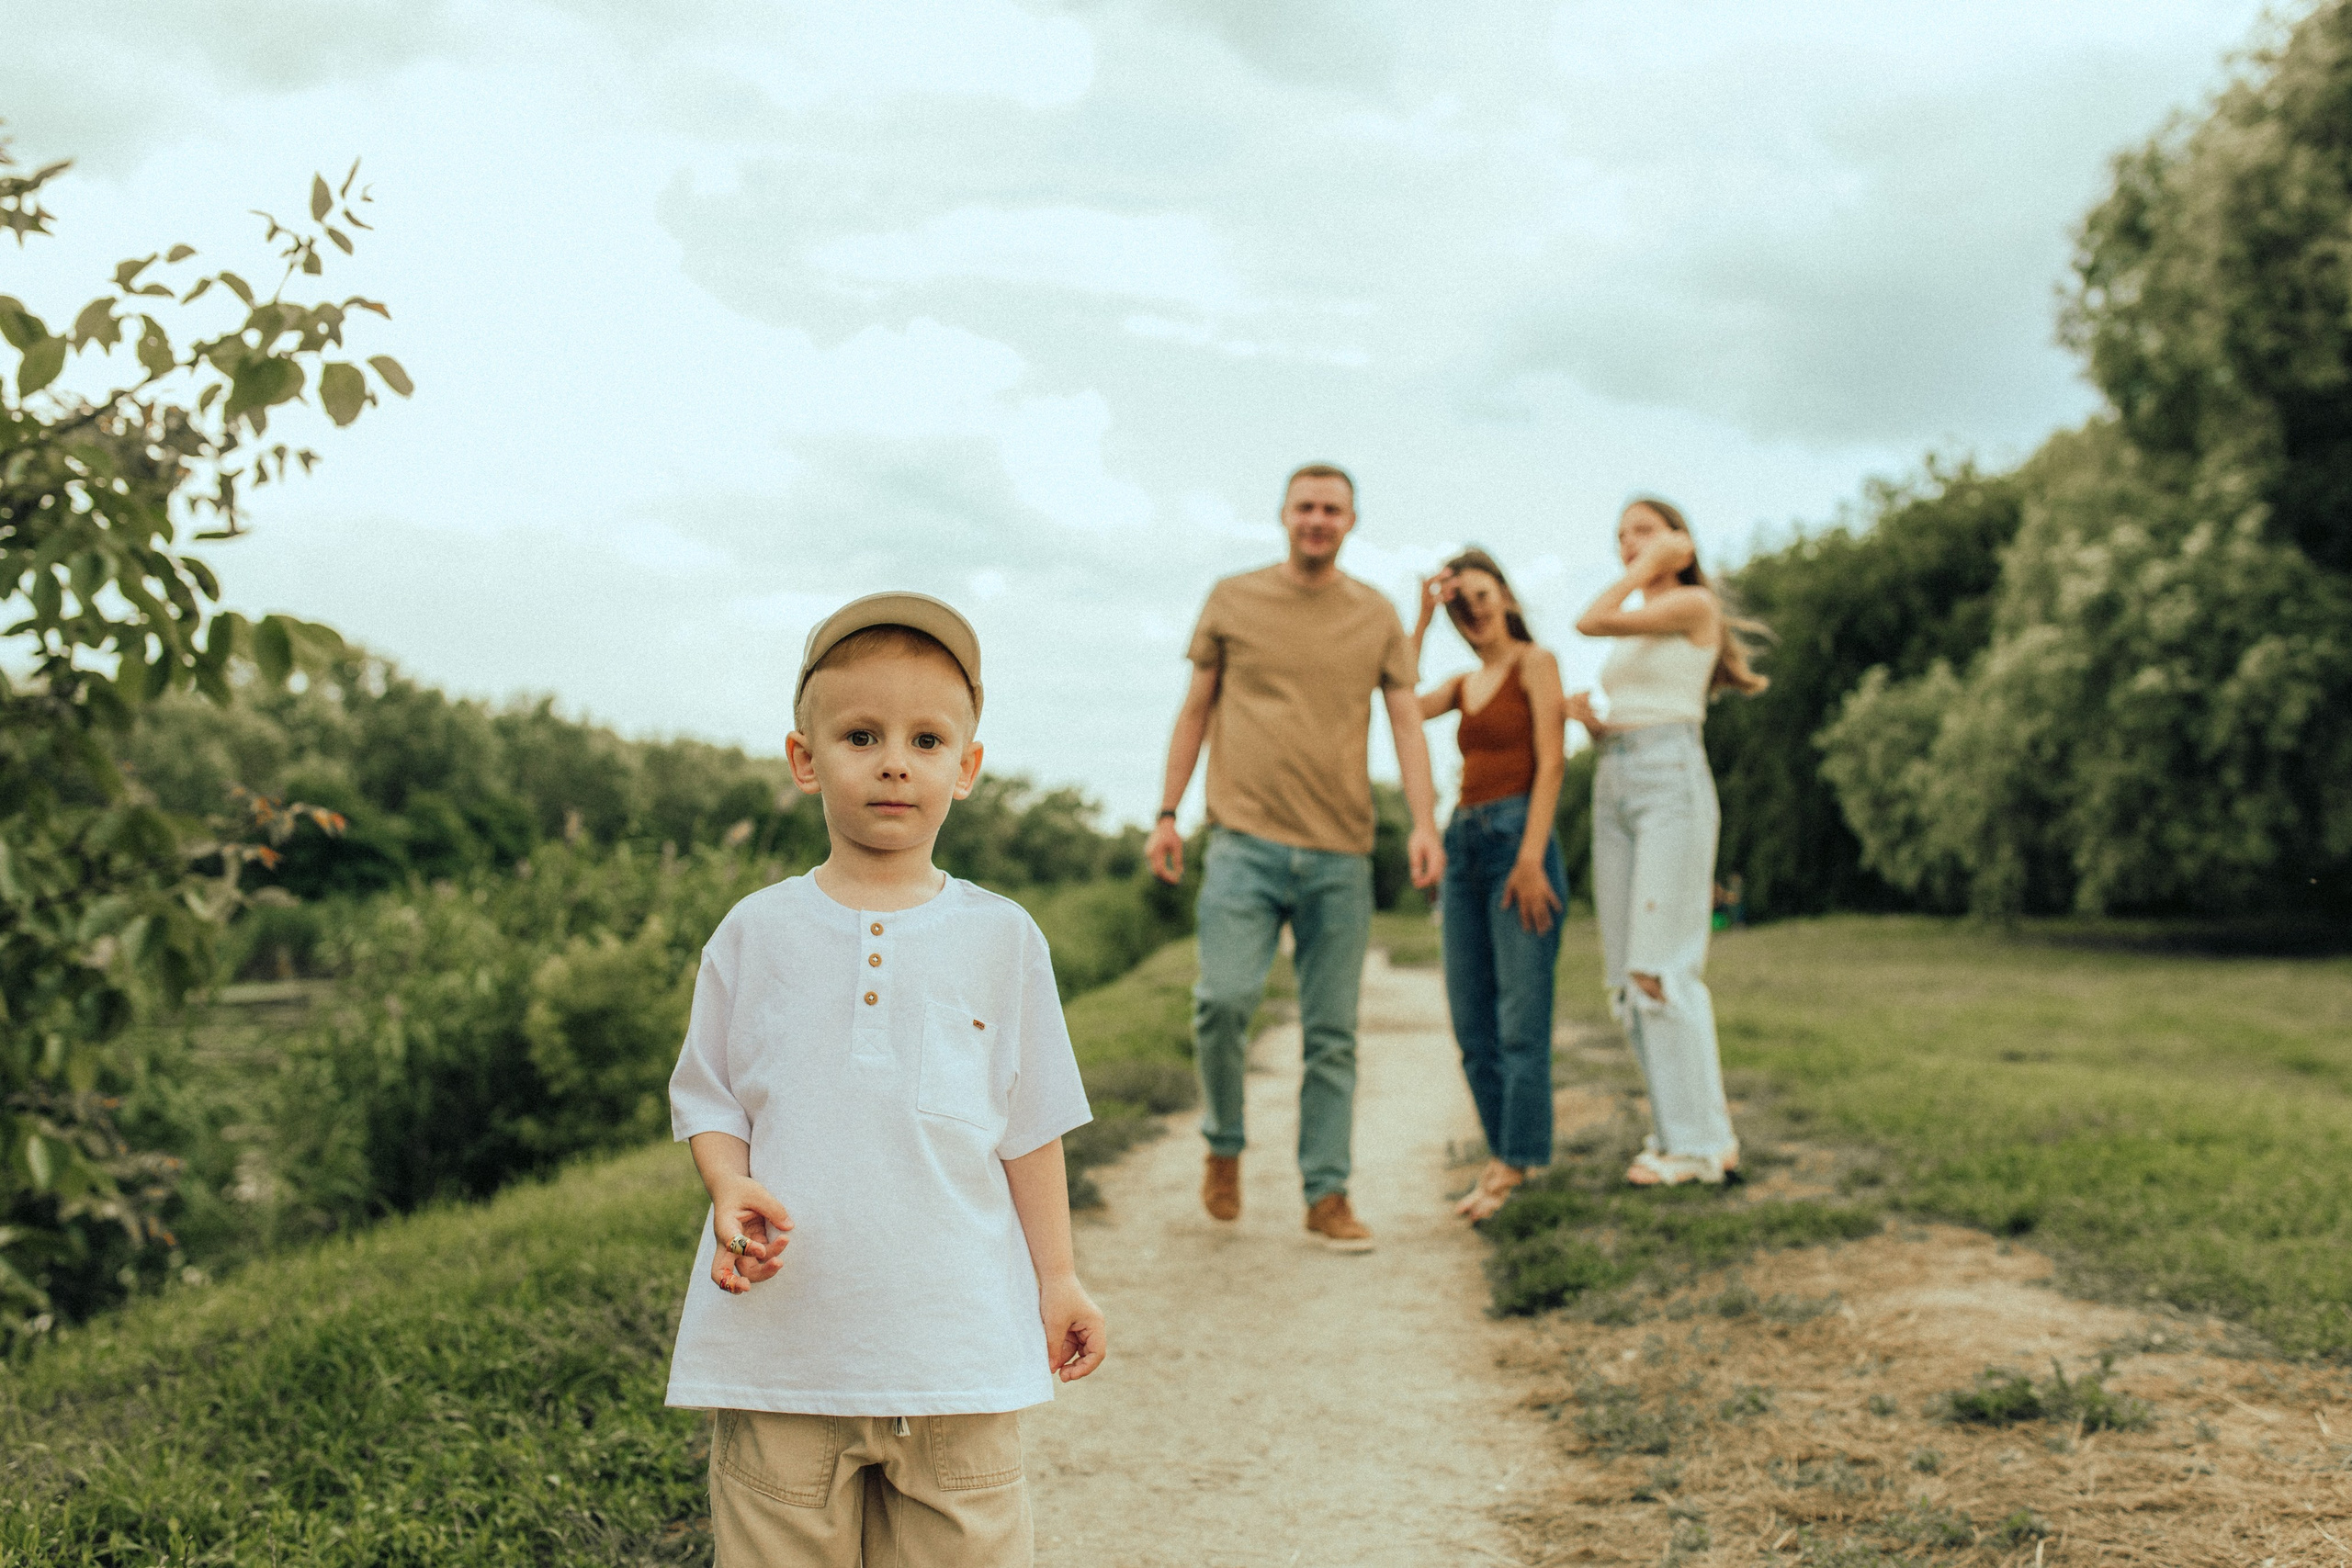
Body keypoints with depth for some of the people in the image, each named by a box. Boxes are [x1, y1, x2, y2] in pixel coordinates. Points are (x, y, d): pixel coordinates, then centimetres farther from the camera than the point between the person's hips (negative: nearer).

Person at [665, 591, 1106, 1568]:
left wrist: (1057, 1277, 10)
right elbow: (708, 1097, 9)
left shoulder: (1000, 939, 4)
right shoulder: (755, 934, 4)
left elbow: (1030, 1127, 10)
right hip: (782, 1340, 0)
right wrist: (732, 1191, -11)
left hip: (956, 1345, 0)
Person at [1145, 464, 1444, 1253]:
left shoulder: (1377, 616, 10)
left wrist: (1424, 822, -7)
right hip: (1245, 840, -1)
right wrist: (1167, 815, 7)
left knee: (1332, 1034, 2)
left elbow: (1406, 722, 7)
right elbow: (1196, 710, 13)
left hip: (1340, 853, 2)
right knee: (1224, 998, -16)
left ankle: (1327, 1195, 10)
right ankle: (1224, 1144, 9)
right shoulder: (1232, 600, 8)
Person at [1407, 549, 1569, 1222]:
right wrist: (1421, 619, 5)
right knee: (1470, 1016, 6)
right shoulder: (1465, 684, 20)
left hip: (1516, 835, -7)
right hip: (1464, 839, 8)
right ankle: (1503, 1151, 14)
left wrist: (1532, 856, -16)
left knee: (1520, 1014, -7)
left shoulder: (1535, 663, 0)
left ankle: (1514, 1165, -5)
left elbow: (1551, 762, -8)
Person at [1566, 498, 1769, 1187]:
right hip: (1614, 787, 9)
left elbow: (1590, 621, -12)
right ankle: (1679, 1127, 10)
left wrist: (1656, 562, -3)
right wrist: (1590, 719, 4)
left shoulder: (1693, 604, -2)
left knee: (1662, 968, -13)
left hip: (1671, 783, -9)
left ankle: (1699, 1142, -10)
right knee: (1626, 975, 4)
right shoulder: (1636, 629, 22)